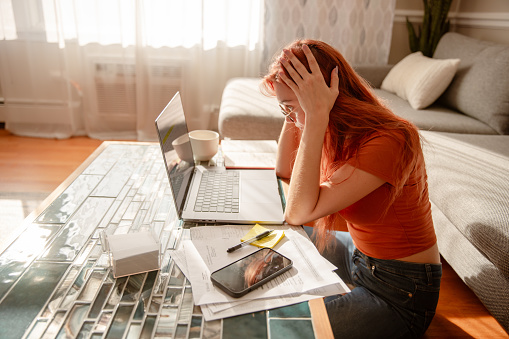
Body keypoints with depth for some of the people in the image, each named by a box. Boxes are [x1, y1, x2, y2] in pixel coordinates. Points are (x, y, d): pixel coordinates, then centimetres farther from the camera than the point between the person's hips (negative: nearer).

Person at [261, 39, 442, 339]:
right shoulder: (340, 131, -6)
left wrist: (316, 116, -36)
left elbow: (300, 212, -35)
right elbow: (285, 172, 7)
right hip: (360, 254, 8)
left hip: (401, 292, -8)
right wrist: (292, 116, -6)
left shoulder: (390, 141, -31)